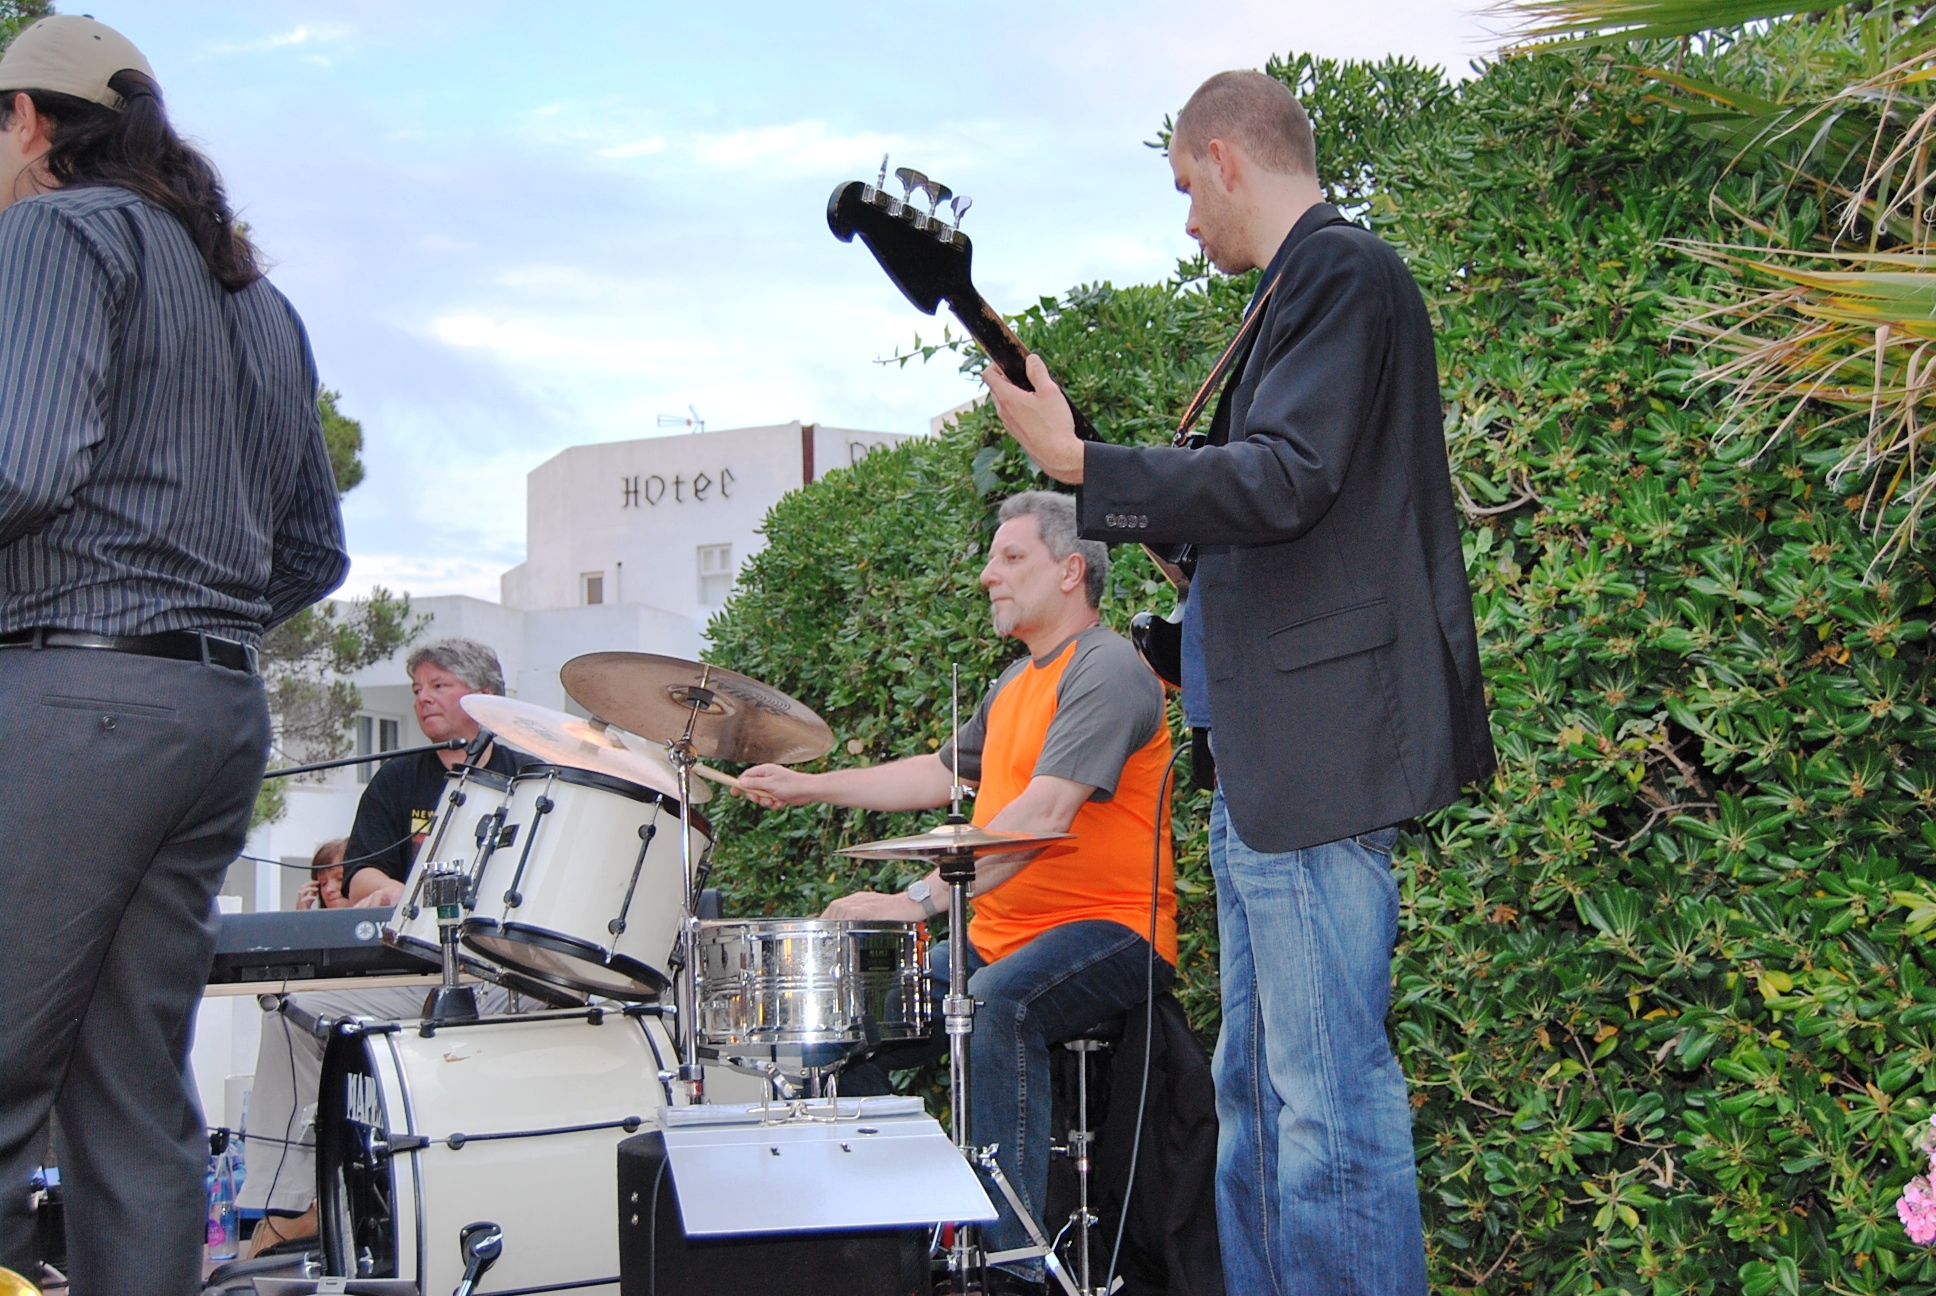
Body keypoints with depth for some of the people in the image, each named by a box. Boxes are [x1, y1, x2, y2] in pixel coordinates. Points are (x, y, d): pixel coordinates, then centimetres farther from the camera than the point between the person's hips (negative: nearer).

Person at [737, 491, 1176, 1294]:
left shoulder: (1107, 672, -13)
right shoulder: (1016, 683, 19)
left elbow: (1044, 814, -26)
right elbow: (941, 775, 29)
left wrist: (922, 899, -34)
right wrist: (809, 788, 20)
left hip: (1106, 931, -10)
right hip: (998, 935, 10)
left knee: (1000, 1002, -36)